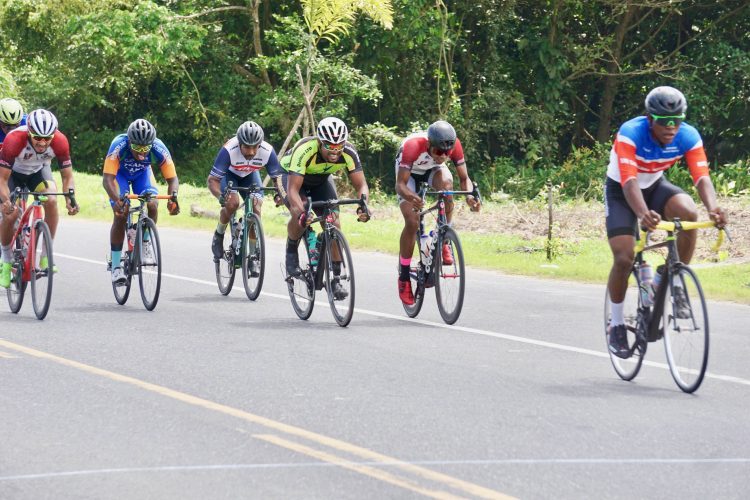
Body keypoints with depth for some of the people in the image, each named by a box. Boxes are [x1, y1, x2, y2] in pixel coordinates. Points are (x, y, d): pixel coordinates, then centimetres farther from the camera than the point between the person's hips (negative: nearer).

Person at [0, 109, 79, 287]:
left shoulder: (60, 141, -31)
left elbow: (67, 176, -19)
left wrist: (69, 199, -38)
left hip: (39, 171, 2)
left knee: (51, 201, -26)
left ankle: (46, 255, -12)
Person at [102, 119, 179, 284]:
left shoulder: (159, 149, -34)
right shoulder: (119, 146, -39)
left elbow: (172, 178, -30)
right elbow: (107, 179, -42)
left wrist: (173, 197, -51)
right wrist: (117, 200, -59)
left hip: (142, 173, 2)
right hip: (120, 173, -2)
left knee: (152, 205, -23)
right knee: (121, 215, -17)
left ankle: (146, 244, 3)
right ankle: (116, 266, -8)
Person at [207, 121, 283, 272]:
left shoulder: (267, 151, -32)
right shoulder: (229, 150, -39)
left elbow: (278, 177, -24)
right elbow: (212, 180, -36)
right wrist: (220, 196, -56)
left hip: (250, 175, 2)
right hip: (229, 174, -2)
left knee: (256, 209, -16)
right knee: (232, 203, -28)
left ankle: (253, 257, -4)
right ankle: (219, 236, 0)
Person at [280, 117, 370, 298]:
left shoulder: (349, 153, -29)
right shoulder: (304, 150, -41)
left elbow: (361, 185, -25)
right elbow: (293, 189, -43)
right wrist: (301, 213, -60)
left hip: (321, 179, 4)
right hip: (291, 175, -4)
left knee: (334, 224, -12)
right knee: (299, 215, -31)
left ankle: (335, 278, -2)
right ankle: (291, 253, -4)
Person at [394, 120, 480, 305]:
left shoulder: (454, 144, -31)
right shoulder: (413, 146, -40)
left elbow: (464, 178, -23)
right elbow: (400, 185, -41)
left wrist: (470, 196, -45)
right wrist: (411, 197, -63)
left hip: (433, 170, 2)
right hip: (409, 172, -2)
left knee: (446, 183, -34)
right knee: (412, 222, -19)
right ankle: (403, 277, -3)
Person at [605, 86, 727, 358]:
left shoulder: (688, 136, -23)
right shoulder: (630, 134, -33)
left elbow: (702, 177, -32)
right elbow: (629, 182, -42)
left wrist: (713, 208, -53)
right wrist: (643, 214, -61)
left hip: (655, 185, 3)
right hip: (620, 191, -3)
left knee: (689, 213, -29)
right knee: (624, 258, -16)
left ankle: (677, 284, -10)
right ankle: (616, 324, 7)